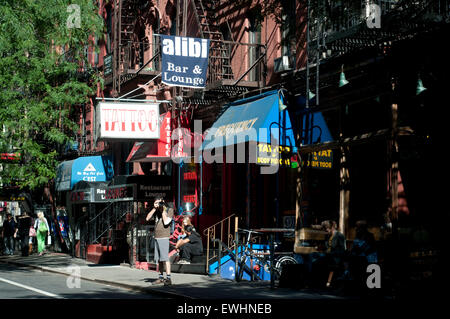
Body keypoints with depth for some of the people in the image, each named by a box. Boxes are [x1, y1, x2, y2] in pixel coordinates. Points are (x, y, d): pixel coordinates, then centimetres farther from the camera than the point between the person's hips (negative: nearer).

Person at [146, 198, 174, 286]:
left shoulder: (169, 210, -4)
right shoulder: (156, 211, 13)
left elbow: (166, 222, -15)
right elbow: (147, 218, 5)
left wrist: (163, 210, -11)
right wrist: (154, 208, -2)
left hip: (164, 237, -6)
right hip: (156, 237, 6)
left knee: (164, 258, -13)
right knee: (159, 259, 8)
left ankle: (168, 278, -14)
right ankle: (161, 277, 14)